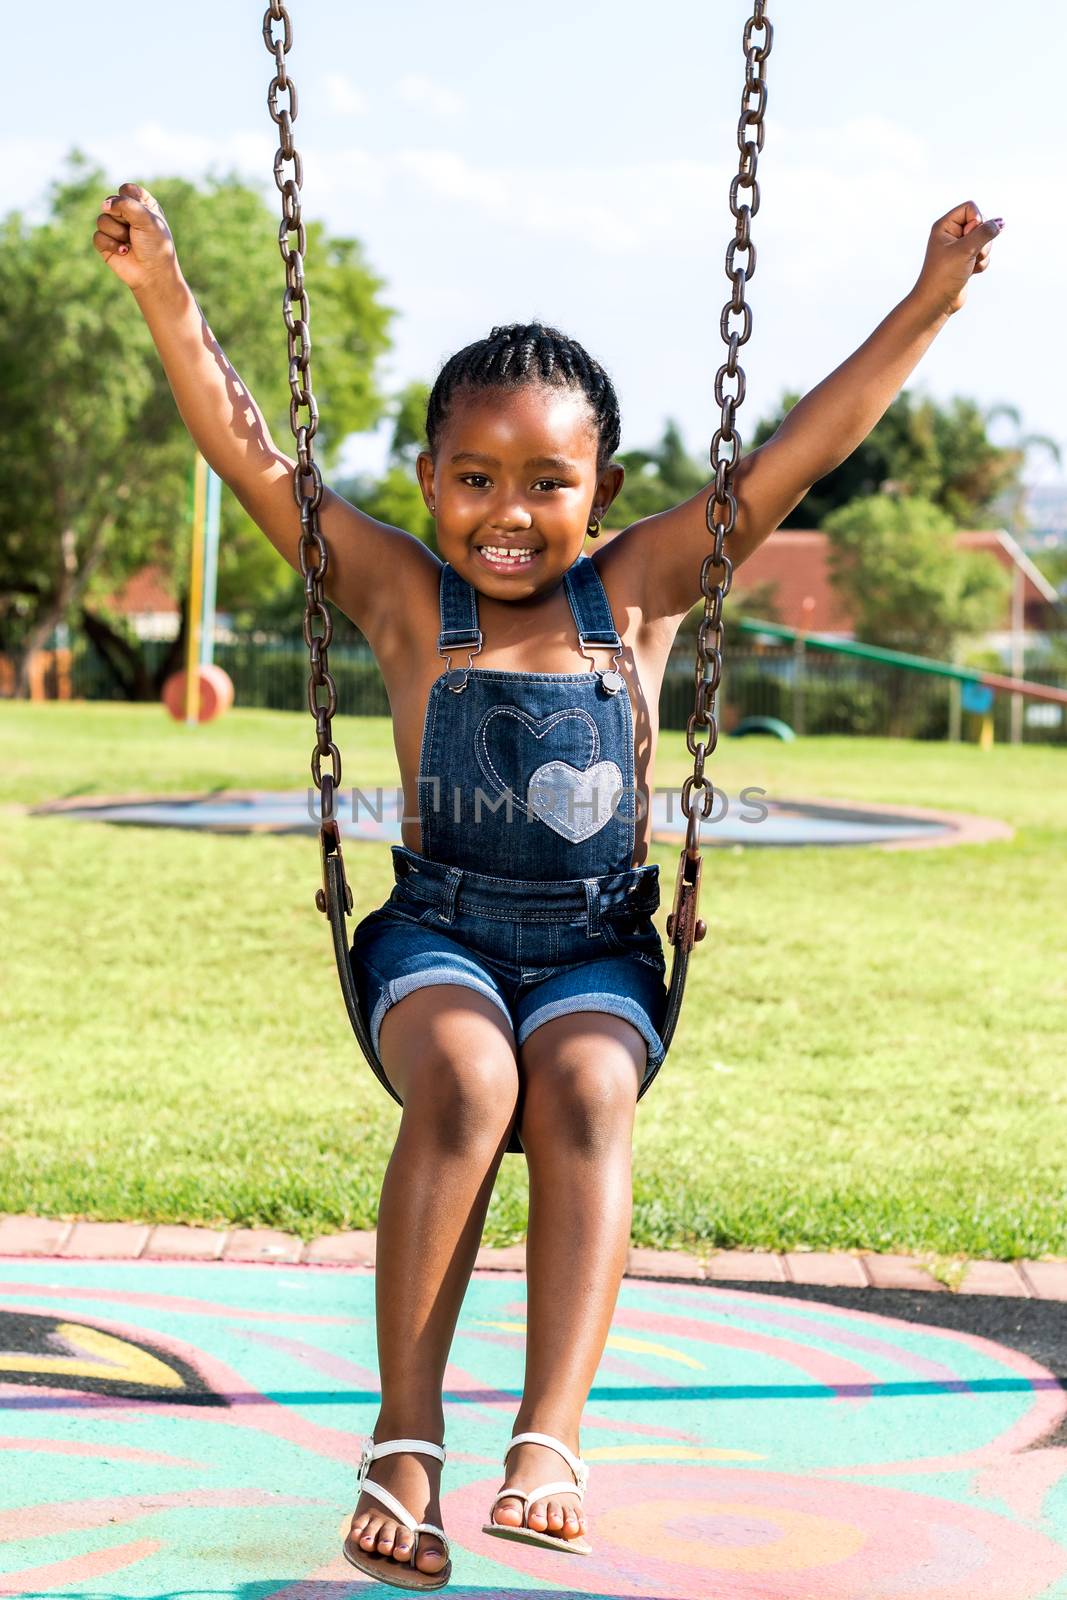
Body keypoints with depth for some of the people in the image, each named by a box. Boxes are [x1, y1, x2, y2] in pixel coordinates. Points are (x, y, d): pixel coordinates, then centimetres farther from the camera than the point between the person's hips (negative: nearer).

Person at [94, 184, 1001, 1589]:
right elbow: (252, 457, -4)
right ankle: (404, 1440, -25)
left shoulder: (635, 592, 4)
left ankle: (551, 1437, -33)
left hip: (598, 951, 1)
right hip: (437, 937, -1)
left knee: (584, 1093, -30)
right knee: (464, 1081, -31)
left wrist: (927, 305, -2)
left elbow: (799, 453, 1)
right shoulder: (406, 599, 2)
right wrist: (165, 293, -12)